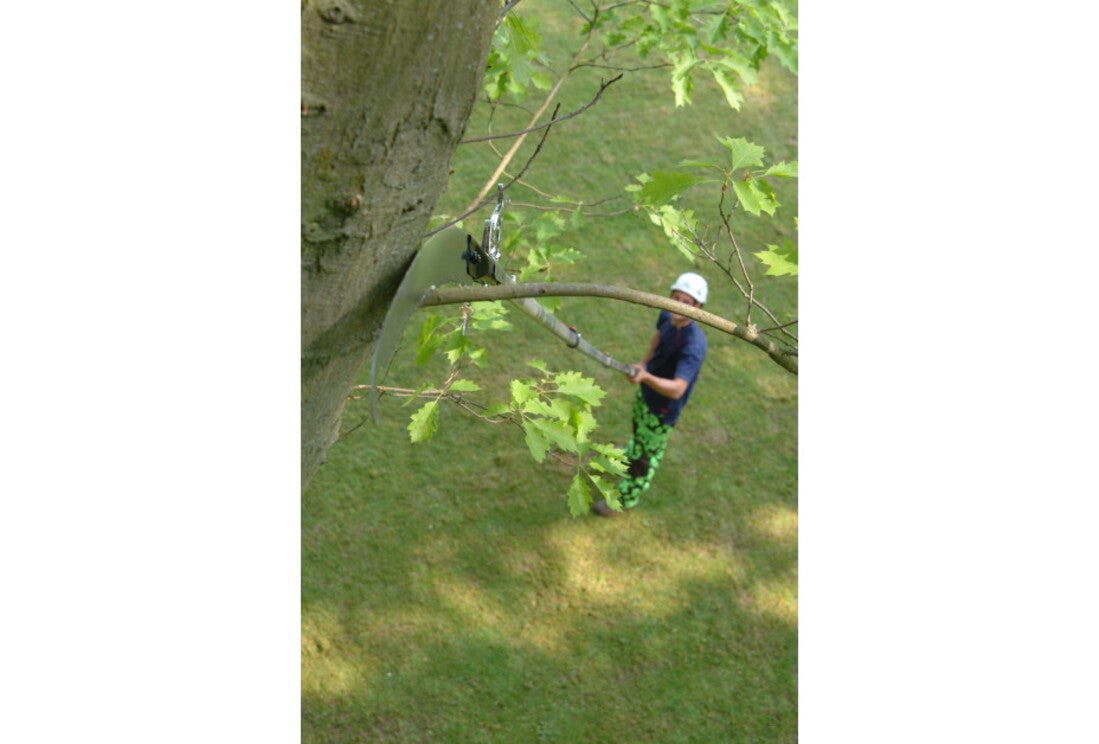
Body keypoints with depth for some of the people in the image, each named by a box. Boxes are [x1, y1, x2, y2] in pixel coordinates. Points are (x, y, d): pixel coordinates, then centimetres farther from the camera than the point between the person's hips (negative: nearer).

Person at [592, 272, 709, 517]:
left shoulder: (694, 345, -40)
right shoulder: (668, 315, -17)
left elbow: (677, 389, -50)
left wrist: (646, 377, -64)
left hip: (663, 407, -7)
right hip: (646, 389, 7)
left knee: (647, 453, 14)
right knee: (639, 427, 36)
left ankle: (626, 498, 38)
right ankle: (631, 455, 69)